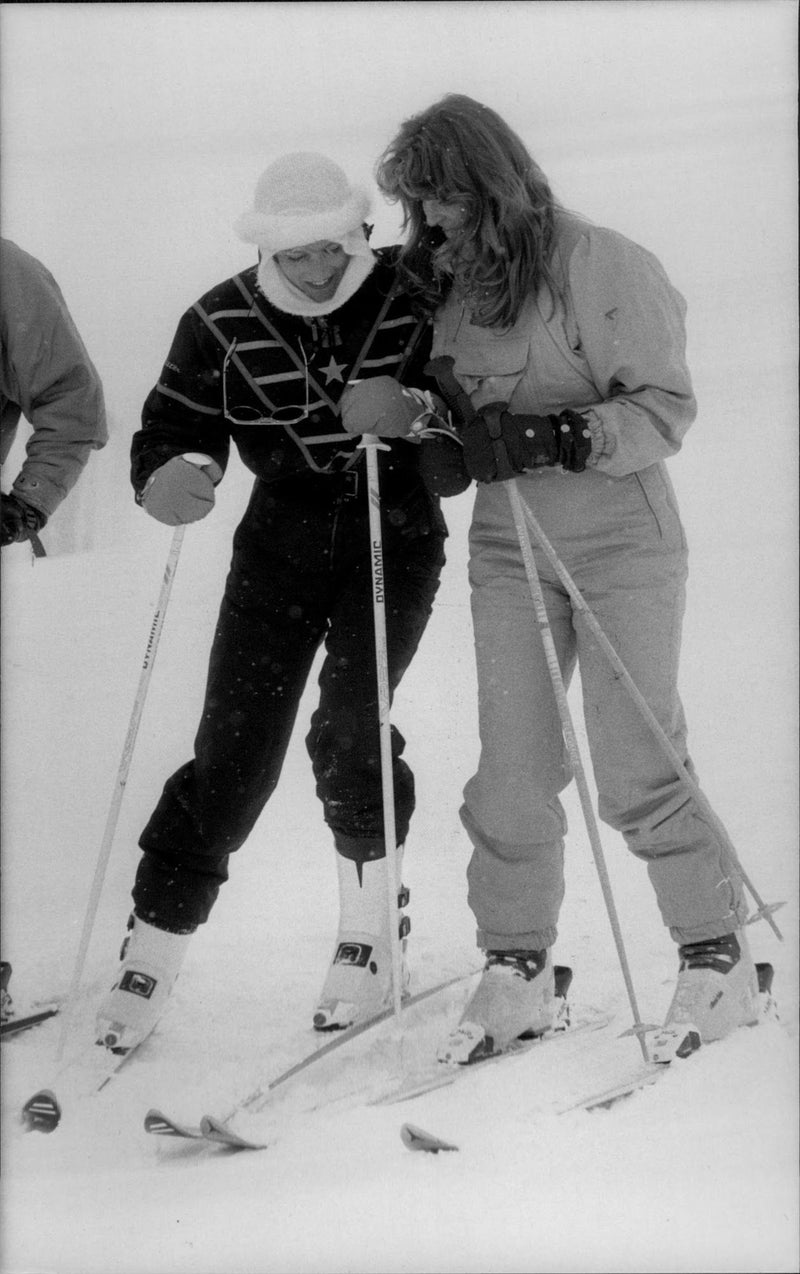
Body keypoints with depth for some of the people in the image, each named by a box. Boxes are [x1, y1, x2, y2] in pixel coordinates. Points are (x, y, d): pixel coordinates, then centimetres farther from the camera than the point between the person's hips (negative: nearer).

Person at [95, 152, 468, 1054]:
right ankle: (152, 949, 7)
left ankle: (372, 930, 9)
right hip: (283, 541, 1)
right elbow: (171, 432, 1)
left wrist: (417, 411, -29)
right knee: (235, 745, -4)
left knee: (348, 729, -14)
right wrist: (176, 477, -22)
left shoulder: (416, 297, -10)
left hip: (395, 536, -1)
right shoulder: (222, 323, -5)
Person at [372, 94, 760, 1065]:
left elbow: (666, 405, -14)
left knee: (635, 771, -5)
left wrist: (569, 437, -27)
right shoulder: (451, 285, 7)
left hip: (624, 539, -5)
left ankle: (718, 956, 11)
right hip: (508, 549, 5)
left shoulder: (603, 266, -12)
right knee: (511, 775, 3)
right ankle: (515, 970, 15)